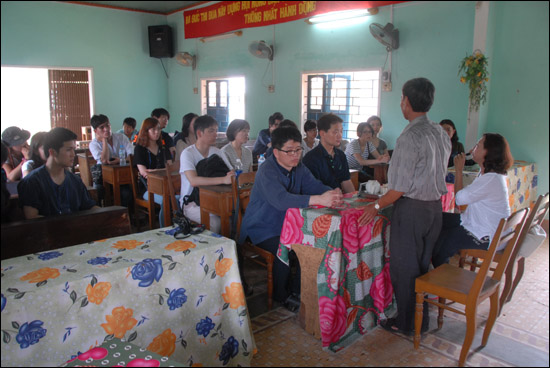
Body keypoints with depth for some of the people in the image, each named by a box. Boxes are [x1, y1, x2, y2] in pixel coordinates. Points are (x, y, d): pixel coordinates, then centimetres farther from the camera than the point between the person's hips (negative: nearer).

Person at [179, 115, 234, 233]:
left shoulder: (216, 151, 9)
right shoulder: (188, 153, -11)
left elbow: (232, 173, 2)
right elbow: (193, 181, -28)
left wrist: (233, 175, -24)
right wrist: (223, 180, -37)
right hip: (191, 204, -5)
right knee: (215, 221, -31)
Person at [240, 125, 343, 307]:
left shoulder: (299, 168, 4)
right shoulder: (267, 171, -23)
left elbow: (315, 185, -6)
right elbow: (281, 200, -40)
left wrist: (333, 194, -31)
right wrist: (319, 199, -50)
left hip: (288, 224, 7)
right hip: (263, 229, -7)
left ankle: (298, 290, 7)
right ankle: (281, 296, -4)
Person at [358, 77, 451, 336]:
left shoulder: (410, 137, -20)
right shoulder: (440, 133, 6)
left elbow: (402, 186, -21)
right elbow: (436, 173, 13)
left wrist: (377, 206, -11)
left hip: (411, 208, -8)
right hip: (435, 205, 8)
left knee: (404, 267, 7)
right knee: (423, 264, 20)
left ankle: (406, 322, 22)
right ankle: (422, 319, 33)